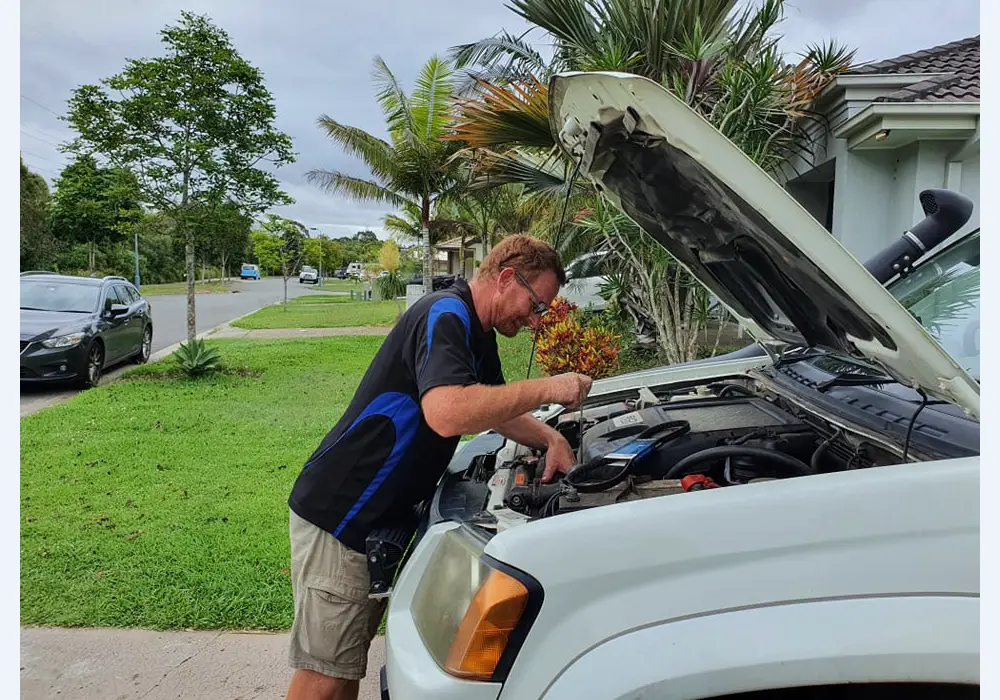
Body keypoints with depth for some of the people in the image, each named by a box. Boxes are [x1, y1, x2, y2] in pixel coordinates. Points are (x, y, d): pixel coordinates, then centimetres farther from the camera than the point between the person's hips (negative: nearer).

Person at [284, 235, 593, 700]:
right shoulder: (445, 315, -21)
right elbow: (446, 414, -37)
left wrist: (551, 439, 4)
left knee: (348, 662, 19)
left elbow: (494, 409, 22)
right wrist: (546, 389, -28)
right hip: (337, 516, -9)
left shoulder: (479, 334, 10)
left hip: (385, 517, 9)